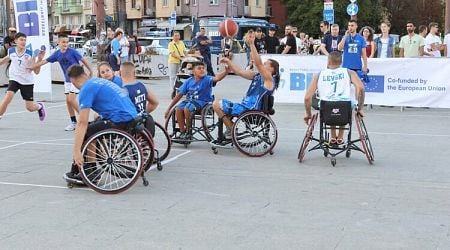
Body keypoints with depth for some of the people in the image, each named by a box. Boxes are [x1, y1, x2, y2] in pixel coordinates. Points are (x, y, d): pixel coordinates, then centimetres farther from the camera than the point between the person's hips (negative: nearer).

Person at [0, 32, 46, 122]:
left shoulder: (30, 53, -13)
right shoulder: (11, 51, -5)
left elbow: (36, 71, -14)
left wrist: (40, 59, -25)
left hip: (27, 81, -1)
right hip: (14, 80, 1)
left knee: (30, 108, 3)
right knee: (8, 97, -26)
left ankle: (40, 106, 39)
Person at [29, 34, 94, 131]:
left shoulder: (72, 51, -14)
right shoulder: (57, 54, 1)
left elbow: (83, 60, -7)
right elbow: (45, 61, 8)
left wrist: (91, 71, -1)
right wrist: (31, 67, 10)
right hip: (67, 80, 6)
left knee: (71, 99, -15)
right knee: (68, 101, 5)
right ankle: (74, 122, 15)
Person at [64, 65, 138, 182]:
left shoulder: (86, 89, -6)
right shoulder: (99, 81, 20)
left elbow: (82, 123, -14)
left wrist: (76, 151, -17)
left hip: (119, 121, -9)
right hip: (132, 118, 9)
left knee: (84, 133, 2)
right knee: (94, 126, 24)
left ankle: (76, 173, 12)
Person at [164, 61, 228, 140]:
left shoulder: (207, 79, -6)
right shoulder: (189, 81, 5)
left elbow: (217, 78, -27)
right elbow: (179, 95, 8)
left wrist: (226, 70, -48)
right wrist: (168, 109, 7)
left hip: (202, 102, -4)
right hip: (189, 101, 5)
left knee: (187, 108, -31)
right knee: (178, 109, -24)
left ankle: (188, 132, -13)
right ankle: (182, 132, -13)